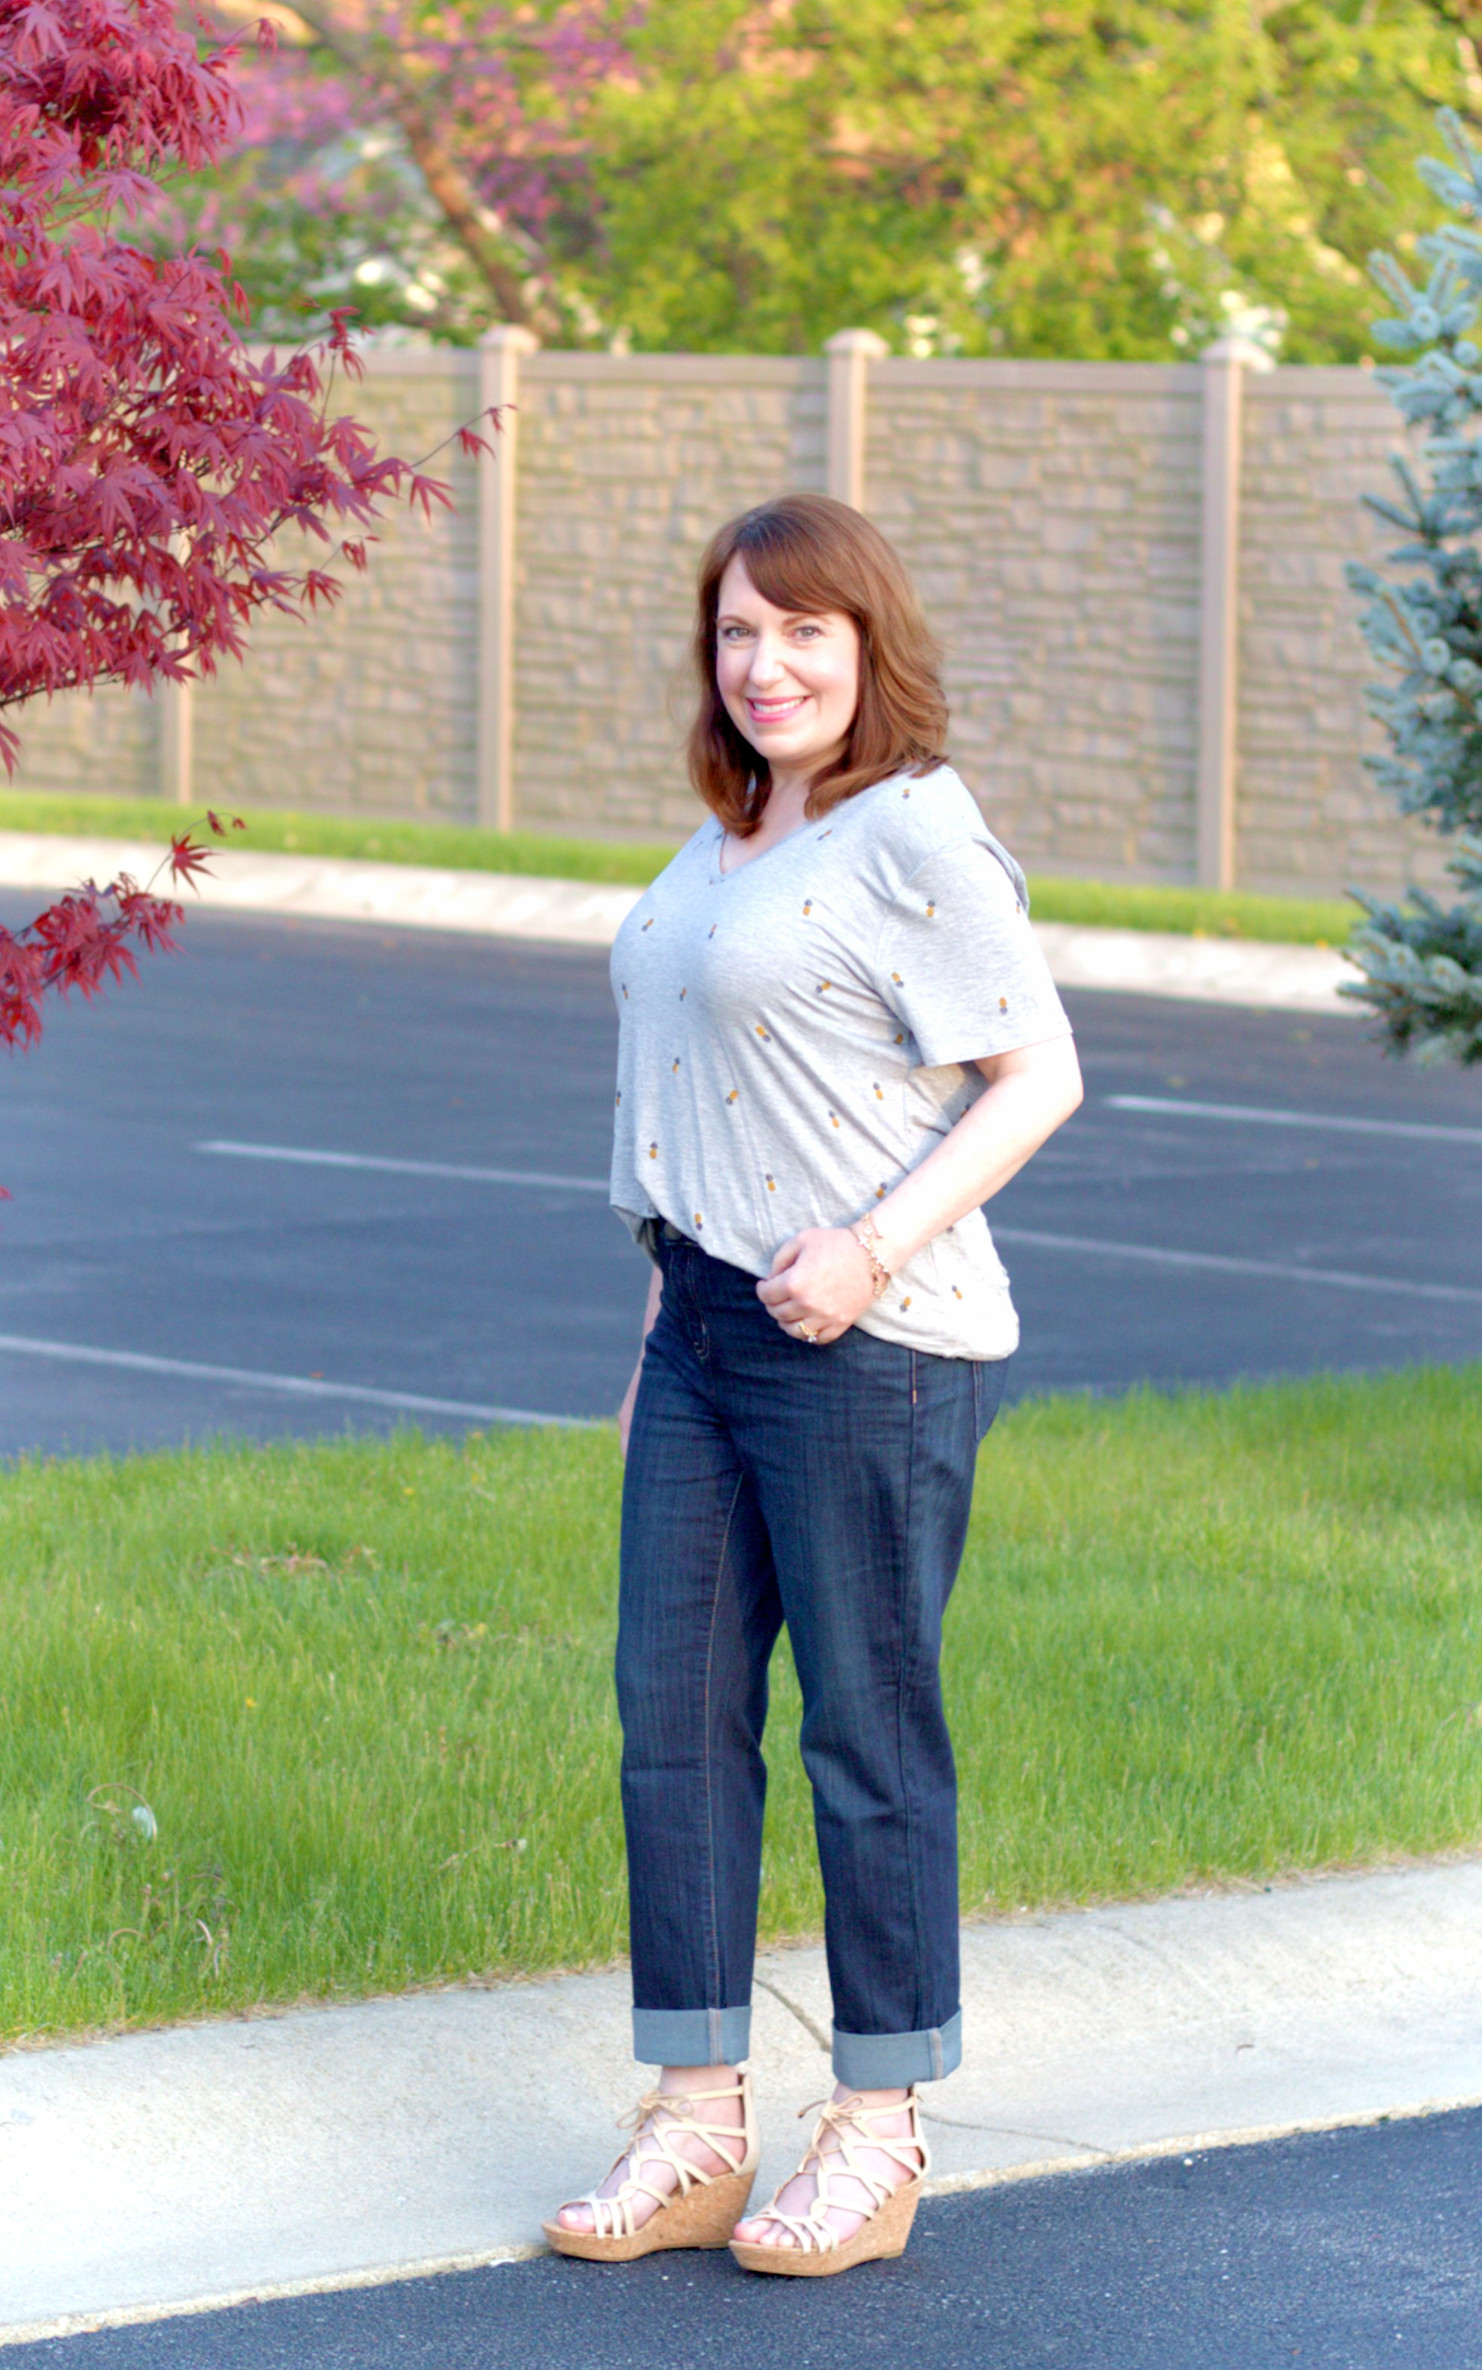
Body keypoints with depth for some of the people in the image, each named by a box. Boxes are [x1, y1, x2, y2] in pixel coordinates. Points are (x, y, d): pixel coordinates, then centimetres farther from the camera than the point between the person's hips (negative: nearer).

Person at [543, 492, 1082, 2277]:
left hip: (866, 1343, -8)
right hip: (706, 1324, 8)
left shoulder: (912, 835, -11)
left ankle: (878, 2136, 11)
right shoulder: (728, 839, 15)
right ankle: (696, 2127, 14)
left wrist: (873, 1252, -21)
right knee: (673, 1715, 7)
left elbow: (1038, 1077, -14)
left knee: (868, 1731, 0)